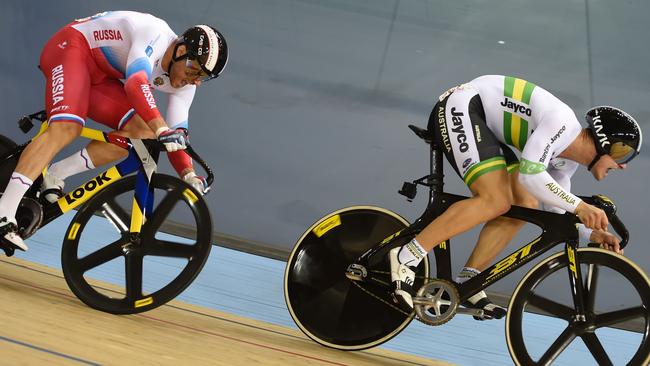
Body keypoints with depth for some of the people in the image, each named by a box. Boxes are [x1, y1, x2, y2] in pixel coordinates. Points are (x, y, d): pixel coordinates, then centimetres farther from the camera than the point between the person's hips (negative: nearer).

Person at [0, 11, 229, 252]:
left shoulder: (184, 84, -4)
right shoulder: (156, 35, -28)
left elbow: (176, 135, -3)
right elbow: (136, 83, -44)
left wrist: (188, 174, -20)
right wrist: (161, 128, -56)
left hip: (98, 76, 8)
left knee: (142, 133, -11)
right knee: (66, 129, -30)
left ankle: (56, 173, -5)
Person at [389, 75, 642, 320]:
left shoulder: (567, 159, 10)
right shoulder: (562, 123, -21)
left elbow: (555, 211, 17)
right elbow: (530, 173, -32)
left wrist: (592, 234, 2)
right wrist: (579, 206, -30)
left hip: (481, 124, 10)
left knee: (526, 205, 1)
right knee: (496, 201, -24)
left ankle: (465, 283, 0)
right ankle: (405, 257, -24)